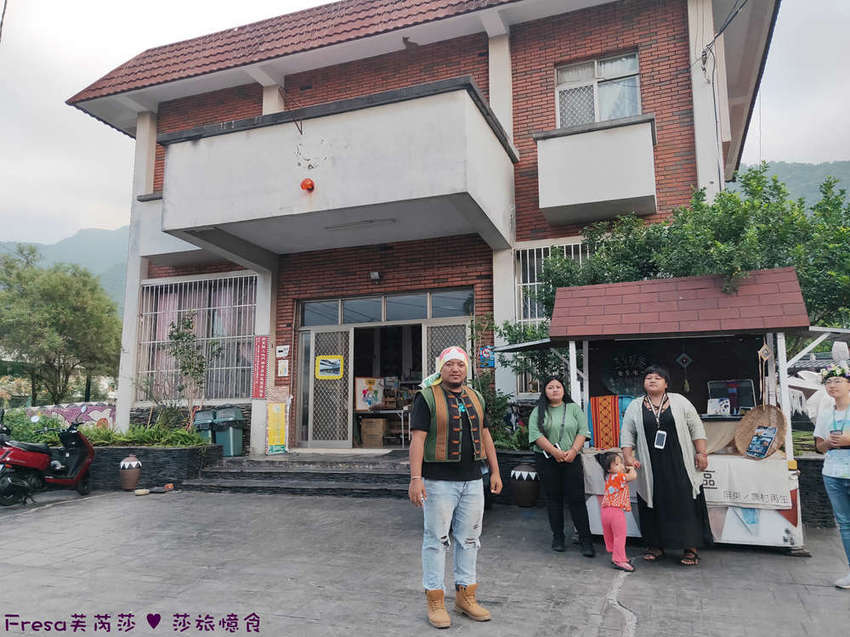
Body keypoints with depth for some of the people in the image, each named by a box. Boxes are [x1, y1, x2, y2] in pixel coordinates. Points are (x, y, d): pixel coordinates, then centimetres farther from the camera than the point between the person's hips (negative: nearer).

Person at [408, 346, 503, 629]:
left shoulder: (475, 398, 13)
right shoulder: (427, 397, -6)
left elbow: (485, 435, 17)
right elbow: (417, 438, -12)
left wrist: (495, 471, 13)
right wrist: (415, 478, -19)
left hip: (472, 481, 6)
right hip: (438, 481, -5)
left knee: (469, 538, 11)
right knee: (437, 539, 1)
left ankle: (465, 595, 24)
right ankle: (435, 600, 13)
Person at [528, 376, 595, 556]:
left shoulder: (574, 409, 10)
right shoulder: (538, 412, 6)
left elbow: (582, 432, 2)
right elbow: (536, 434, -6)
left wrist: (573, 451, -13)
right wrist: (554, 451, -16)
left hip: (572, 460, 0)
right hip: (547, 460, 0)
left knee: (577, 499, -3)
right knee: (553, 498, 7)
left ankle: (586, 539, 2)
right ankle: (557, 537, 17)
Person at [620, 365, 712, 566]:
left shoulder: (679, 401, 4)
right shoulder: (634, 407, 8)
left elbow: (696, 427, 4)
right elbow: (627, 434, 6)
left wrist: (701, 453, -2)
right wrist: (628, 457, -5)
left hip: (680, 466, -1)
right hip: (650, 469, 1)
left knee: (686, 504, -1)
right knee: (653, 506, 5)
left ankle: (691, 548, 9)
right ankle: (656, 546, 17)